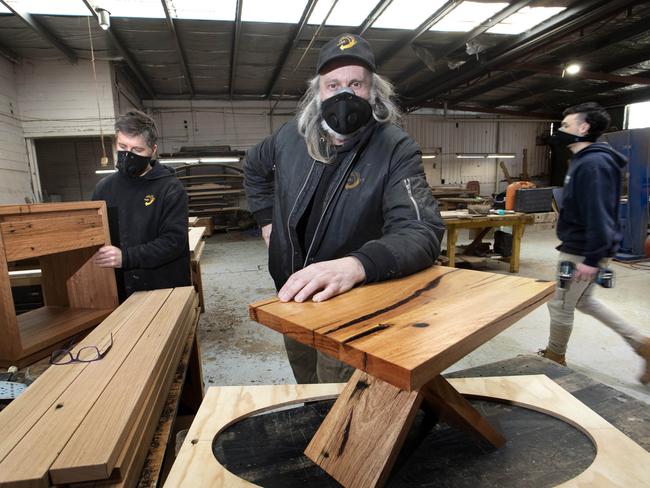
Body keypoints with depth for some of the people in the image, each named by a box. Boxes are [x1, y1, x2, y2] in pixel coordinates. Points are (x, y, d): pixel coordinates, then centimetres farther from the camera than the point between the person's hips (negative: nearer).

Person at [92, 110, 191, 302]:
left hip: (166, 290, -4)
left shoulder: (171, 189, -10)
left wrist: (125, 257, -27)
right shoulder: (103, 188, 6)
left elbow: (174, 240, -19)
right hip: (120, 292, 4)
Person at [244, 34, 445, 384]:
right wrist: (267, 220, 7)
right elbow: (255, 169, 17)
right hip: (289, 296, 6)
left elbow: (422, 232, -34)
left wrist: (354, 265, -52)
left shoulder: (396, 150, -21)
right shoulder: (291, 137, -6)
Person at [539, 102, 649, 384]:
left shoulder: (593, 163, -22)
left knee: (560, 304, 5)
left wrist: (592, 259, -25)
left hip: (583, 252, -10)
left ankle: (554, 358, 26)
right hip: (579, 247, 10)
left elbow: (599, 214, -26)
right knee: (584, 301, 22)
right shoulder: (584, 160, 11)